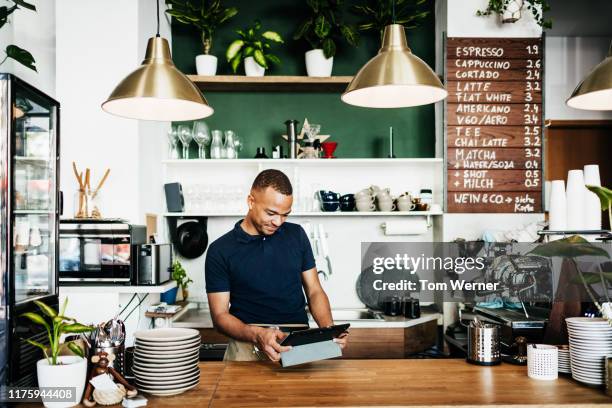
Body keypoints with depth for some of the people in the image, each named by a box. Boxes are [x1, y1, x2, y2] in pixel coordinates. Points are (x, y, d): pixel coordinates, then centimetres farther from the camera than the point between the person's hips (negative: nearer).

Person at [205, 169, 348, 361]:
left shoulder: (296, 235, 11)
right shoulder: (220, 250, 1)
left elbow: (314, 291, 13)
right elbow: (220, 315, -1)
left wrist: (330, 330, -6)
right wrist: (257, 334, -19)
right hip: (248, 343, -1)